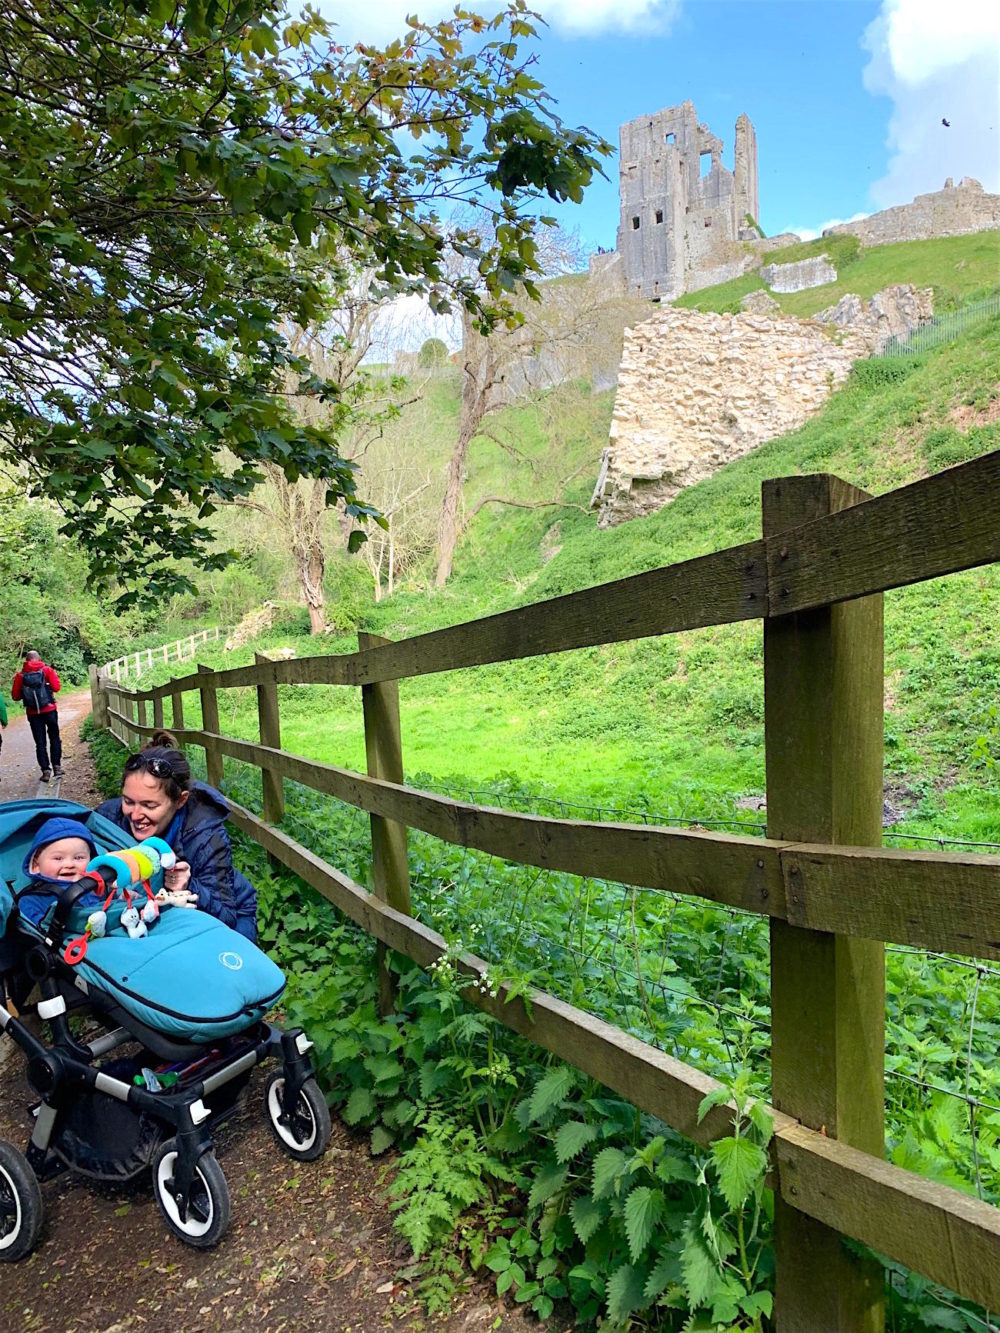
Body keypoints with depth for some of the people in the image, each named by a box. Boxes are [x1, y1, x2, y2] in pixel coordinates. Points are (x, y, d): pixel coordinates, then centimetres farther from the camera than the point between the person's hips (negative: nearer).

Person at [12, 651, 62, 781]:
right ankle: (57, 766, 8)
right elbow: (56, 687, -9)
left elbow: (15, 696, -1)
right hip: (50, 710, -1)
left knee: (40, 742, 7)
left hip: (33, 713, 1)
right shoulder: (47, 670, -5)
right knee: (54, 739, 13)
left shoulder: (20, 675, -2)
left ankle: (46, 770, 3)